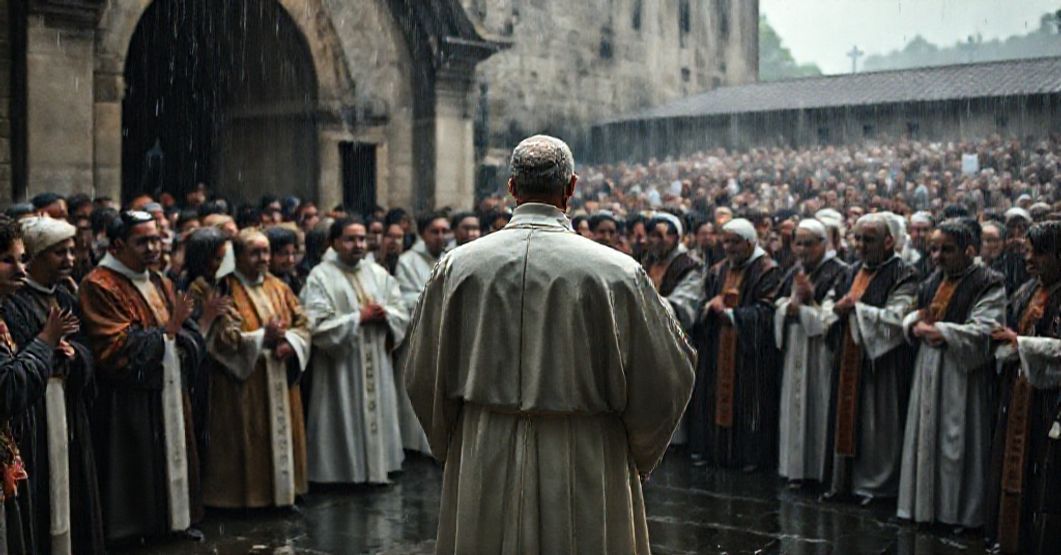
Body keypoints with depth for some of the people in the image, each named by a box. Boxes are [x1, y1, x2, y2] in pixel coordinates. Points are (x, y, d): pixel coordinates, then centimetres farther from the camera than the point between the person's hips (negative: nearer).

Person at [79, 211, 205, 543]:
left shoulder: (160, 284, 14)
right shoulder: (100, 287, -12)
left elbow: (190, 334, 11)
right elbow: (116, 348, -21)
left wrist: (177, 335, -12)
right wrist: (166, 332, -15)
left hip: (170, 394, 8)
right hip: (131, 401, -7)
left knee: (173, 460, 14)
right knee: (140, 468, 0)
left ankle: (176, 520, 27)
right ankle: (139, 529, 12)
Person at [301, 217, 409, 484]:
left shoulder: (379, 274, 10)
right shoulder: (321, 277, -6)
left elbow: (402, 313, 8)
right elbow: (318, 324, -15)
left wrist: (384, 313, -13)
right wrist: (359, 318, -14)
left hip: (376, 364, 5)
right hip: (341, 367, -5)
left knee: (377, 413, 9)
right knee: (345, 419, -1)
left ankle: (376, 466, 19)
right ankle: (344, 470, 10)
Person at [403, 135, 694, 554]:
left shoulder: (458, 265, -5)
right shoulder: (616, 271, -12)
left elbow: (423, 375, 4)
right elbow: (668, 374, -5)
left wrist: (452, 450, 18)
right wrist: (635, 455, 11)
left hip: (483, 473, 2)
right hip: (586, 468, -2)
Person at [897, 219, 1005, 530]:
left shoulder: (988, 284, -9)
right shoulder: (932, 283, 13)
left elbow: (983, 331, -19)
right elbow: (912, 317, 12)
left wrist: (937, 330, -17)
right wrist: (916, 325, -11)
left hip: (962, 374, -7)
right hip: (929, 372, 7)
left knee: (957, 441, -3)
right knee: (927, 435, 10)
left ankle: (960, 510, 8)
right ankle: (926, 503, 20)